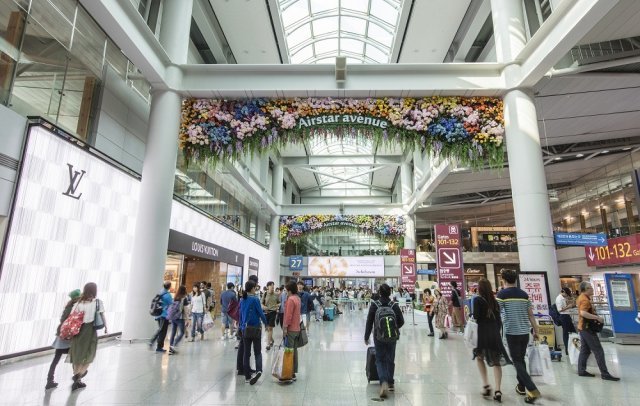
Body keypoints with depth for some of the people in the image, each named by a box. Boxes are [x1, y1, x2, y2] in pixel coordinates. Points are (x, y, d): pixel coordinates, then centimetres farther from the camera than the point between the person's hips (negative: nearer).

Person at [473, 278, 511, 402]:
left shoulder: (478, 299, -7)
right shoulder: (494, 300, 9)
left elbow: (475, 317, -15)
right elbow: (499, 319, 11)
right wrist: (497, 331, 19)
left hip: (483, 333, -4)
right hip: (495, 333, 4)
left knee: (479, 357, 17)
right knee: (496, 361, 9)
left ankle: (486, 385, 8)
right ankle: (497, 390, -1)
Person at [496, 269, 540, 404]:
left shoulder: (502, 294, -9)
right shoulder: (524, 294, 6)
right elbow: (530, 314, 8)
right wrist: (536, 331, 17)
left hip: (512, 332, -6)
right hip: (525, 332, 6)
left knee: (517, 362, 1)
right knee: (521, 359, 19)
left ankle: (532, 390, -9)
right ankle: (521, 387, 28)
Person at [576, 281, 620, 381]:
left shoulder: (581, 298, 13)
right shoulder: (585, 300, -19)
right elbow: (583, 313, -34)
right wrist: (597, 317, -27)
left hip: (583, 327, 10)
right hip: (587, 328, -10)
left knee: (585, 350, 12)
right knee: (598, 351, -5)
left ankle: (581, 370, 15)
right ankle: (605, 374, -2)